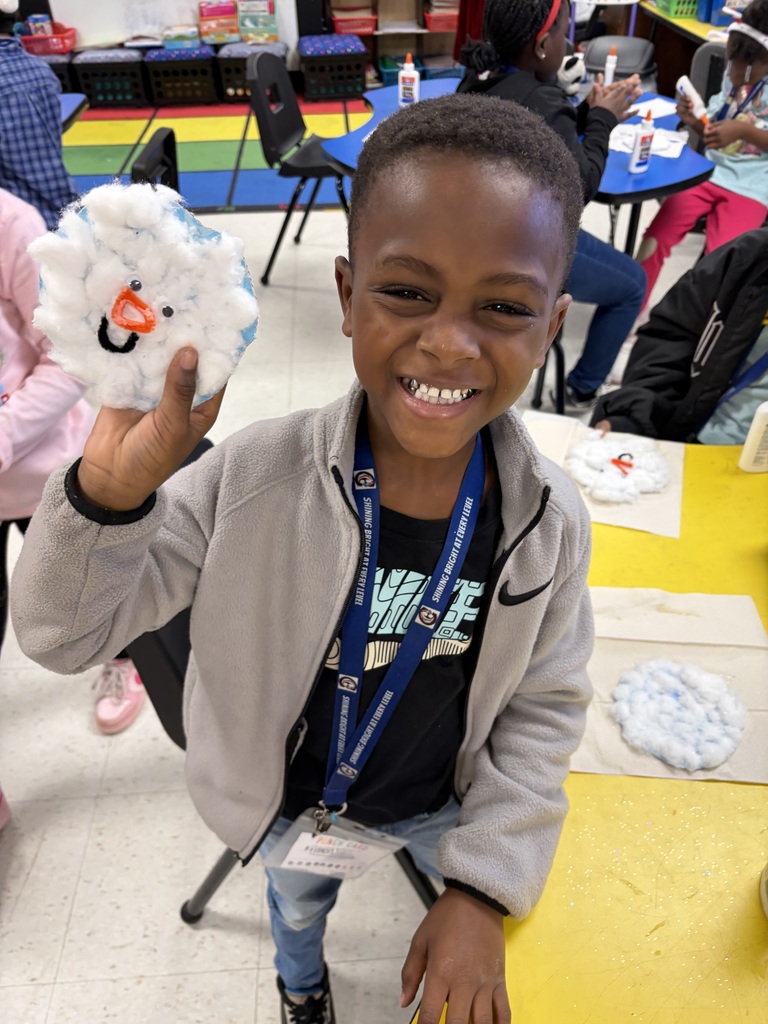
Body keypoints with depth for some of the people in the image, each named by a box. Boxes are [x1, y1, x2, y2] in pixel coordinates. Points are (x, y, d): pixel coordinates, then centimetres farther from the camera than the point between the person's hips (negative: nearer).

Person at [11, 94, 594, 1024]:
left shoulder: (550, 521, -25)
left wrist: (485, 886, -17)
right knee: (298, 903, 32)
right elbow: (63, 634, -25)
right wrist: (111, 489, -45)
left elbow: (543, 707, -13)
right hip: (289, 803, 1)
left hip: (440, 806, 0)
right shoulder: (254, 474, -31)